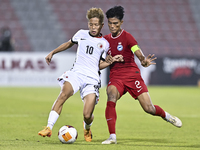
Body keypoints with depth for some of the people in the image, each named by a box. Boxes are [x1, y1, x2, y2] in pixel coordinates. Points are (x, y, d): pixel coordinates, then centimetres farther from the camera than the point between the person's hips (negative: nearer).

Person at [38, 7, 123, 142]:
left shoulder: (104, 44, 10)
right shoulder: (81, 34, 13)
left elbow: (100, 65, 12)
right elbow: (69, 44, 31)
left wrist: (112, 61, -3)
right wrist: (52, 52, 30)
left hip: (92, 78, -1)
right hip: (76, 73, 1)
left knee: (87, 115, -11)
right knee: (63, 94, -32)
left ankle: (87, 129, 27)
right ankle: (49, 128, -34)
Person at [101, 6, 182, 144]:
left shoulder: (127, 37, -5)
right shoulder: (106, 39, 10)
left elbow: (137, 52, -21)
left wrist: (143, 60, -42)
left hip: (132, 74, -3)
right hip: (115, 77, 3)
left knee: (149, 108, -8)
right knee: (111, 99, -28)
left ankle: (166, 116, 28)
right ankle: (112, 137, -25)